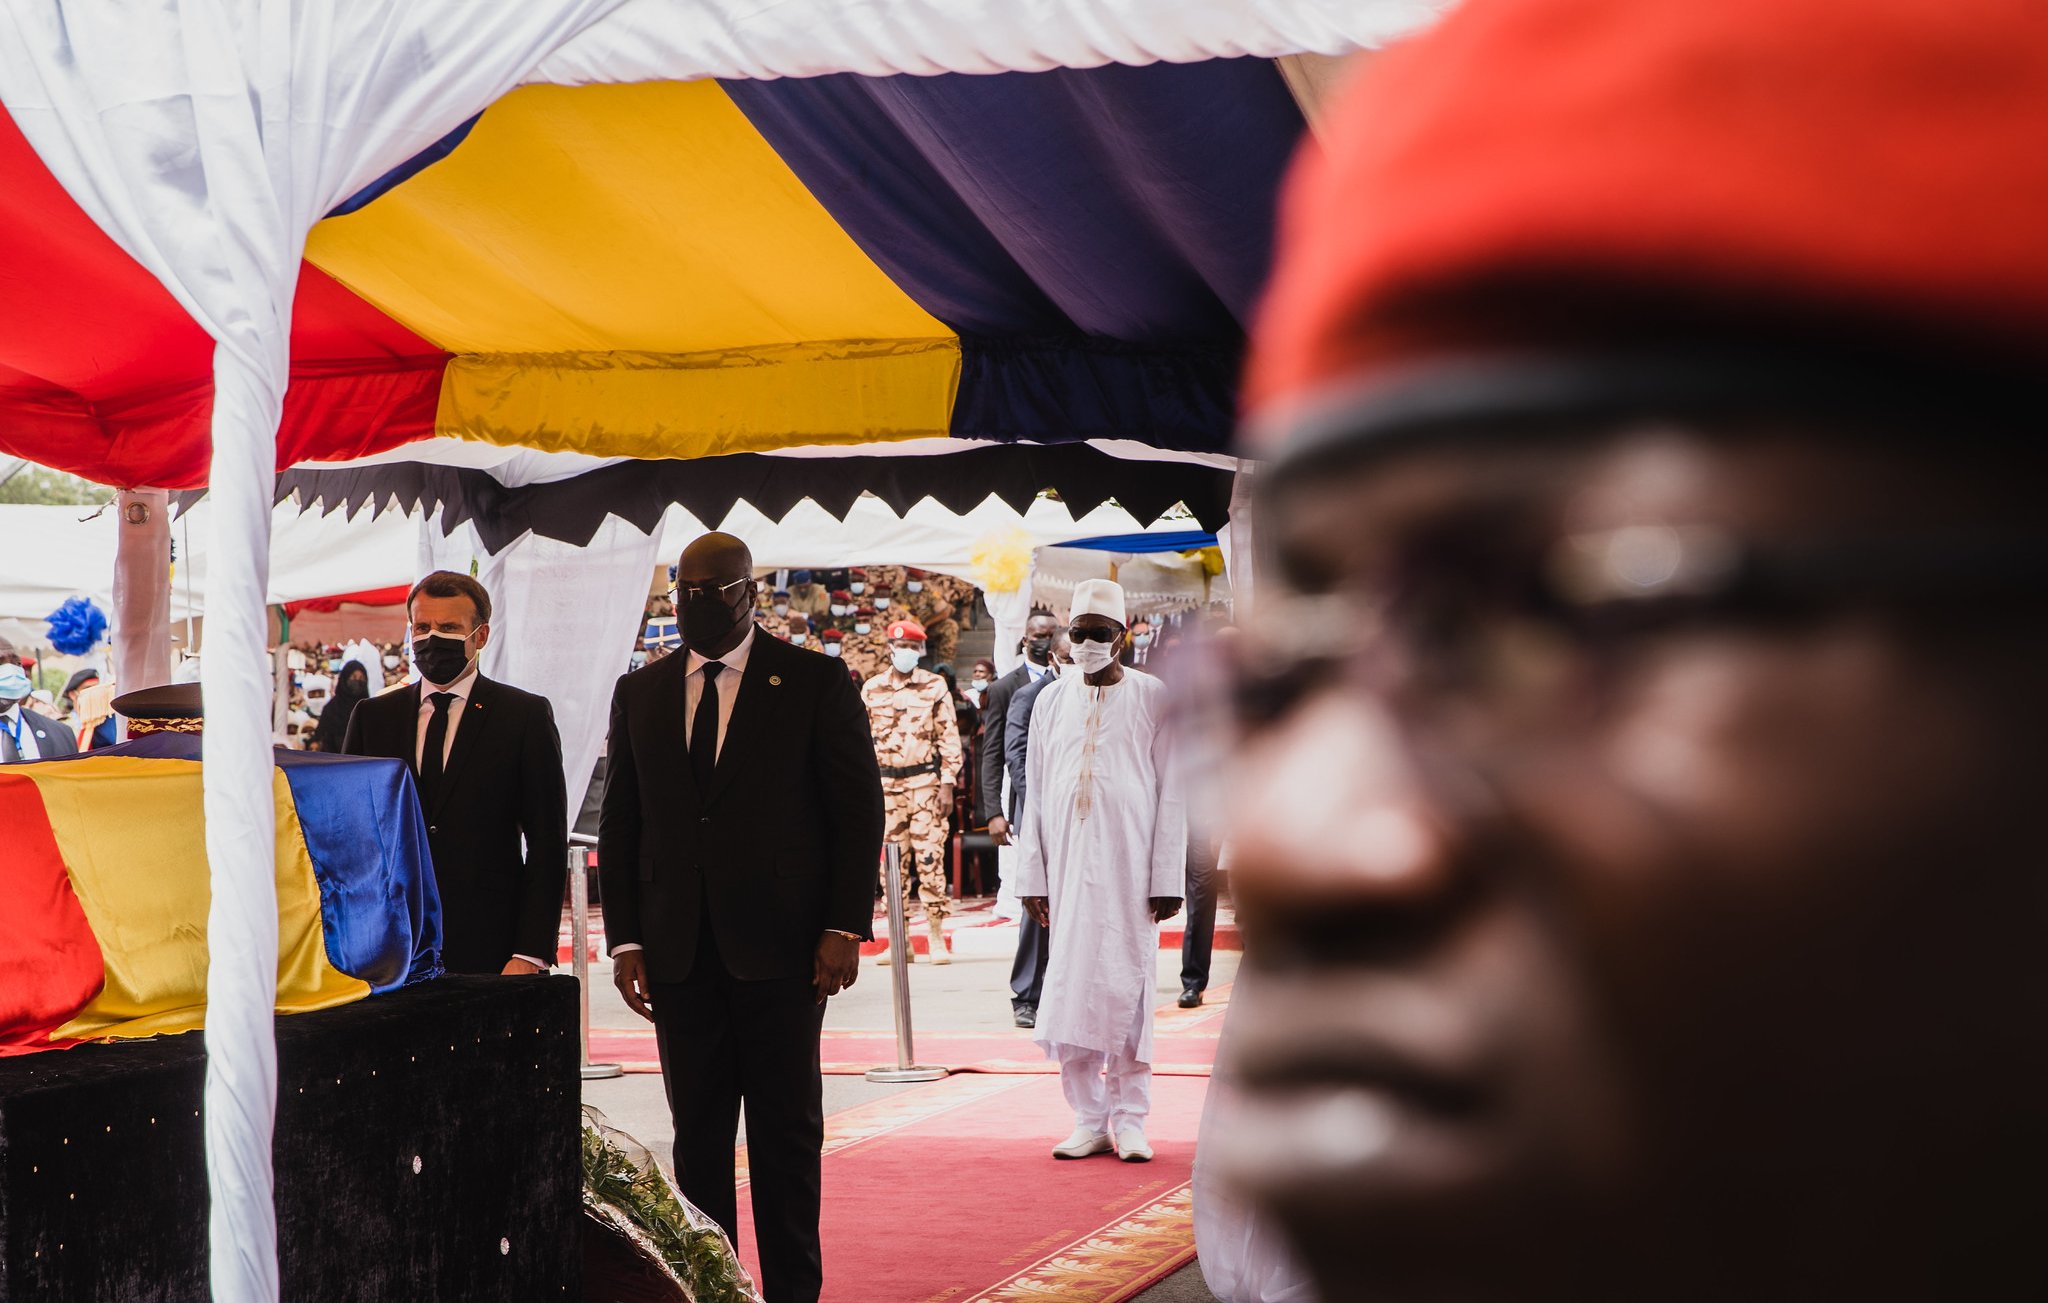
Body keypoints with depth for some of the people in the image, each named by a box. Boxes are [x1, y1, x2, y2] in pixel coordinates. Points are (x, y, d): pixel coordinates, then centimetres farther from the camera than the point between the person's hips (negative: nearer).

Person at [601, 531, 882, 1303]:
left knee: (788, 1134, 2)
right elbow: (620, 826, 12)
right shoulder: (640, 693, 11)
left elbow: (860, 811, -1)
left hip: (780, 949, -3)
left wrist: (846, 928, -8)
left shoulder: (815, 682, 1)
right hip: (680, 952, 3)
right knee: (697, 1137, 5)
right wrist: (625, 939, 3)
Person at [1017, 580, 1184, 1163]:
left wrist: (1167, 877, -5)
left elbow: (1171, 792, 0)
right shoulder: (1051, 701, 10)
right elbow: (1036, 793, 10)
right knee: (1071, 989, 0)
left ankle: (1130, 1120, 6)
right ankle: (1090, 1121, 8)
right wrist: (1033, 874, 5)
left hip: (1130, 868, -3)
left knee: (1127, 987, -3)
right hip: (1068, 868, 3)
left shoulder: (1153, 699, 1)